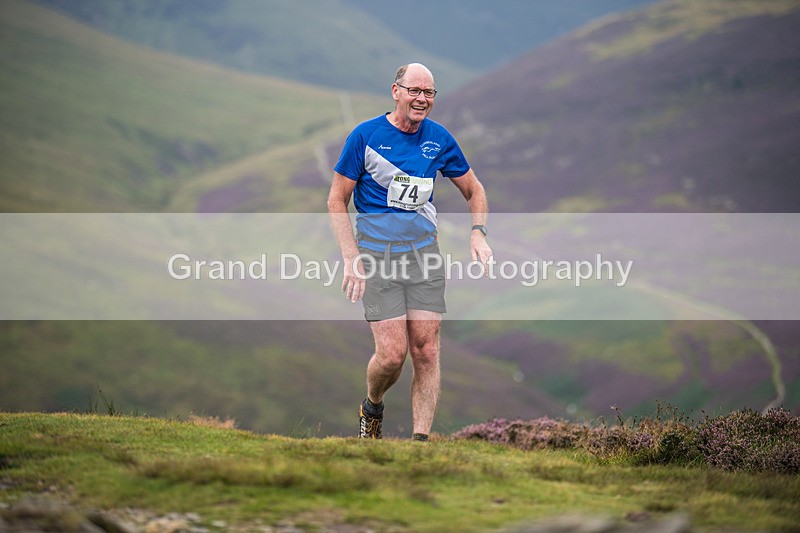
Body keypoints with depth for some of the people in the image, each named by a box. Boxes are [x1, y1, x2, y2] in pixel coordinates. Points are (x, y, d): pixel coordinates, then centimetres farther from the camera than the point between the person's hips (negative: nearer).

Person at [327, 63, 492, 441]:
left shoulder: (439, 139, 4)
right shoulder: (366, 136, -6)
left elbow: (473, 190, 18)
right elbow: (337, 201, -2)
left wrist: (478, 233, 0)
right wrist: (352, 260, -11)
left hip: (424, 253, 3)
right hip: (377, 255, -3)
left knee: (426, 352, -4)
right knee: (392, 353, -10)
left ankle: (421, 440, 3)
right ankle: (371, 408, 21)